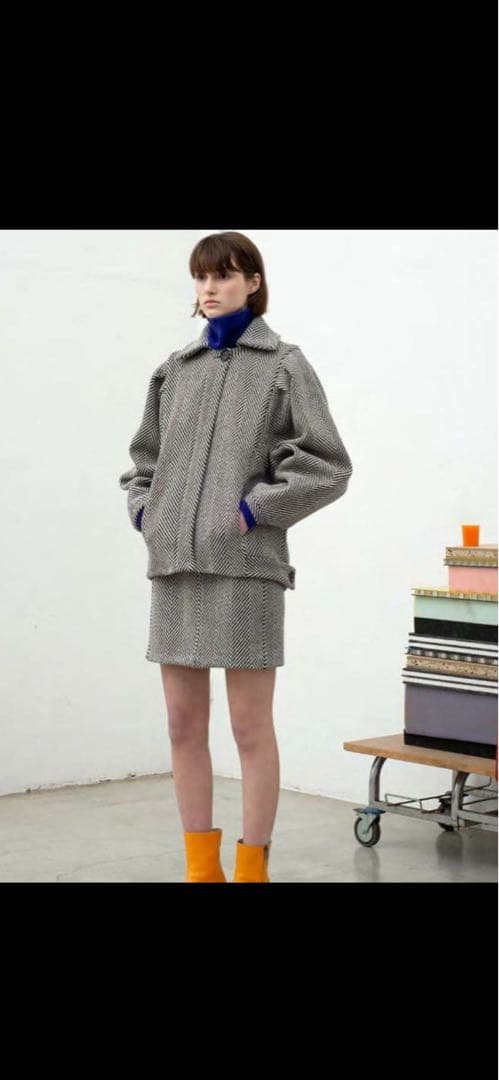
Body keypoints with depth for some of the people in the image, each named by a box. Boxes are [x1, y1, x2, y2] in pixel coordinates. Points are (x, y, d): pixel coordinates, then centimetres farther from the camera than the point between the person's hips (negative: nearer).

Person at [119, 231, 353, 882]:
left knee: (251, 727, 0)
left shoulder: (284, 365, 2)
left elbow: (329, 467, -3)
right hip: (173, 565, 5)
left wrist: (255, 510, -10)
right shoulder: (175, 369, 15)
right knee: (184, 726, 8)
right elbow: (143, 458, 25)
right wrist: (145, 511, 8)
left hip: (245, 565, -5)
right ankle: (202, 867, 19)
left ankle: (252, 868, 11)